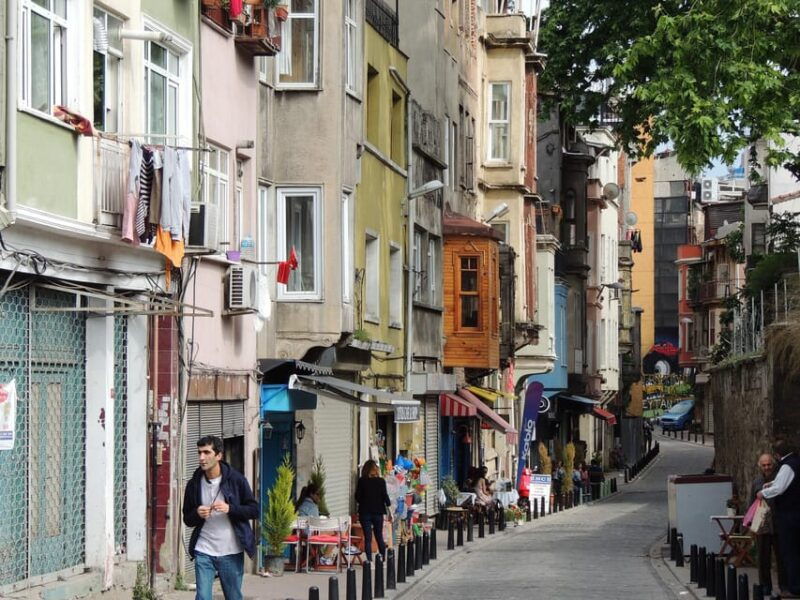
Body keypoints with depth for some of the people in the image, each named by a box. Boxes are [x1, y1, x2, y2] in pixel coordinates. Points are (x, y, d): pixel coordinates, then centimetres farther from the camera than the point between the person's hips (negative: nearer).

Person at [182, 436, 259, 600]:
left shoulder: (236, 480, -3)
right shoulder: (194, 484, 4)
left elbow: (254, 510, -2)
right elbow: (187, 519, 12)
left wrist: (230, 509, -18)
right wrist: (197, 514, -11)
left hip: (231, 551, -1)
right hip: (204, 552, 1)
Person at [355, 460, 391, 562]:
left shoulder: (361, 481, -7)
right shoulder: (381, 481, -7)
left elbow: (357, 497, -5)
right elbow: (385, 496, -5)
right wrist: (388, 504, 15)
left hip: (365, 512, -1)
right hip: (378, 512, 1)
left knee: (367, 538, 3)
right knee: (379, 537, 14)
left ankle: (369, 560, -3)